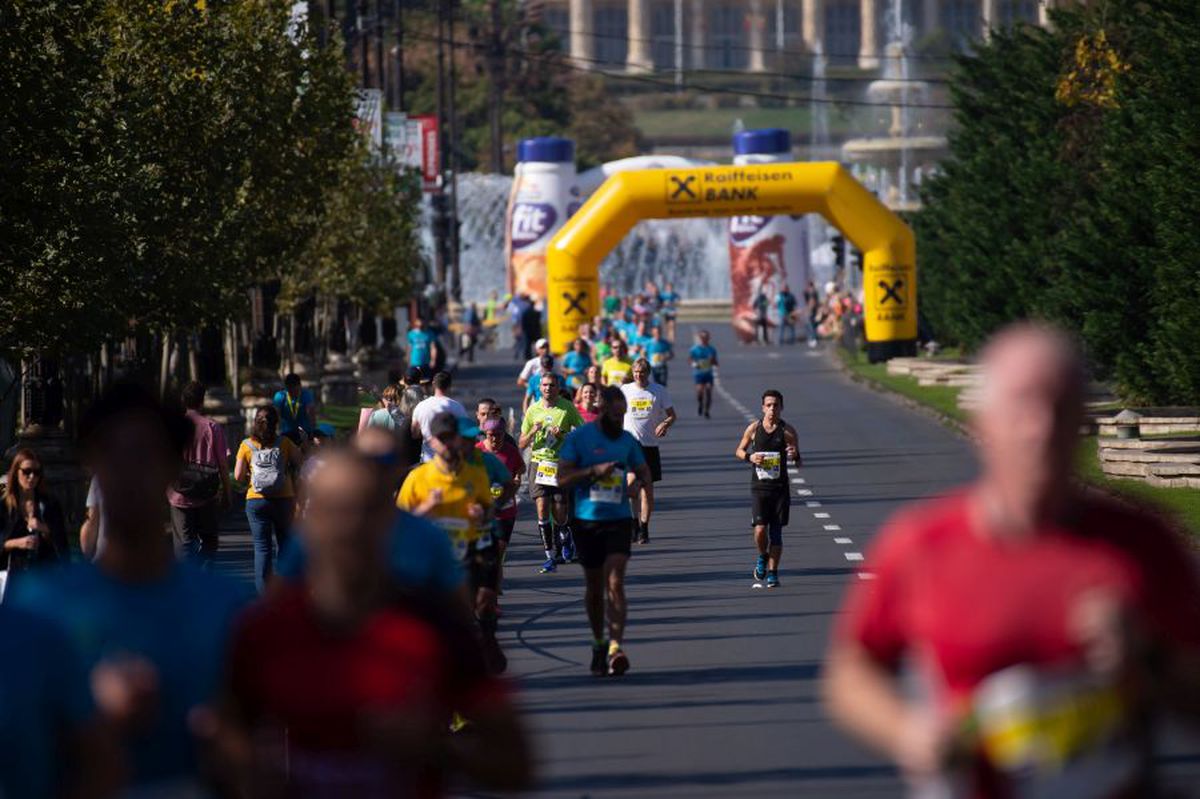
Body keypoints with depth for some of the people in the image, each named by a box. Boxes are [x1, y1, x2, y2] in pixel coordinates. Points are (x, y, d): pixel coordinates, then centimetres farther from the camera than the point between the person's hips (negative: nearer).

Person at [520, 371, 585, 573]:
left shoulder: (567, 408, 0)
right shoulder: (533, 410, 8)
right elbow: (522, 444, 12)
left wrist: (563, 435, -13)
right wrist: (533, 432, -9)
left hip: (561, 464, -2)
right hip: (538, 463, 2)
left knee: (559, 514, -1)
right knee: (542, 509, -8)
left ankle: (565, 538, 33)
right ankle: (551, 557, -3)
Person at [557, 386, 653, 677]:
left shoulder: (627, 440, 7)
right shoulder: (578, 438, -3)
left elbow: (644, 471, 20)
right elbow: (562, 477, -7)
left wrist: (636, 483, -3)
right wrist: (594, 471, -20)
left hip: (619, 519, 1)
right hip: (587, 521, 0)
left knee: (615, 583, -13)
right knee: (594, 585, 10)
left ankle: (615, 647, -20)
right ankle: (598, 643, 27)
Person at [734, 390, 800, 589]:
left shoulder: (788, 431, -1)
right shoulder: (754, 428, 1)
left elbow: (798, 462, 2)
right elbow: (739, 451, 14)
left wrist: (795, 456, -22)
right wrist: (750, 457, -8)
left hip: (780, 488, 0)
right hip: (759, 487, 0)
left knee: (776, 532, 1)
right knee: (760, 529, -11)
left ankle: (772, 572, 10)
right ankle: (763, 557, 19)